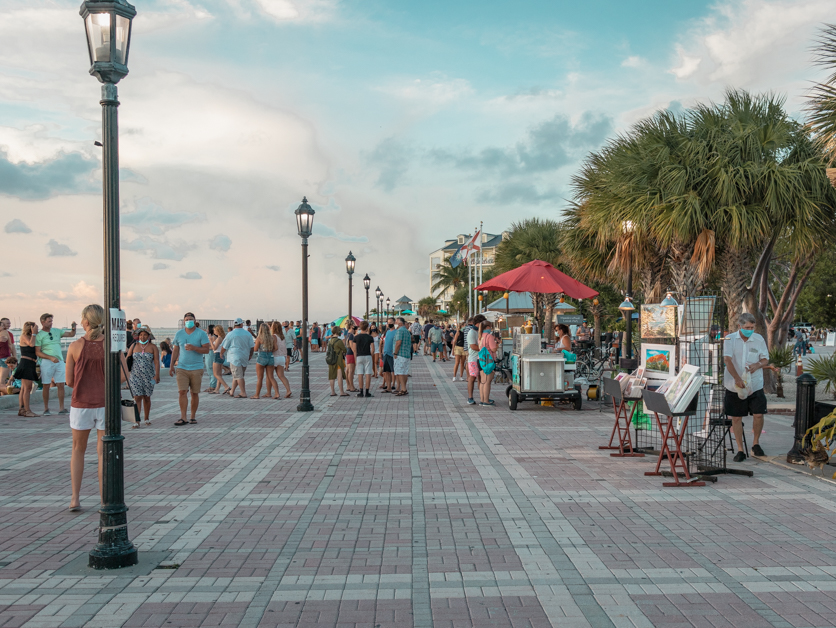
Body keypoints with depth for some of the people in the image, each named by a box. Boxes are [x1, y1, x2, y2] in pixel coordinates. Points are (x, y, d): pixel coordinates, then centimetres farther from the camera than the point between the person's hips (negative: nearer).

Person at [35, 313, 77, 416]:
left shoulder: (57, 331, 12)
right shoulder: (39, 335, -3)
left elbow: (71, 334, 16)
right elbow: (38, 352, -7)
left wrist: (73, 327, -6)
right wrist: (51, 358, -18)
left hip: (60, 362, 4)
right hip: (47, 363, -4)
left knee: (61, 385, 1)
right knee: (46, 386, 2)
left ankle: (61, 409, 6)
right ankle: (46, 409, 12)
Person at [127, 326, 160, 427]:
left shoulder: (153, 347, 0)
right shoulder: (134, 346, 4)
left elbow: (156, 362, -7)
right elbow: (127, 360, 7)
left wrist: (157, 375, -17)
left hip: (148, 376, 0)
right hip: (135, 376, 0)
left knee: (147, 397, 10)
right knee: (137, 398, -9)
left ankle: (147, 418, 27)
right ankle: (137, 422, -12)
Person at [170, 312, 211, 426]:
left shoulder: (201, 333, -1)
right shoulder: (178, 334, 9)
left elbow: (207, 350, -6)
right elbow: (175, 351, 16)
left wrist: (194, 348, -21)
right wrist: (171, 366, 12)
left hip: (196, 368, -2)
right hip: (182, 368, 2)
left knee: (195, 393, 3)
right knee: (183, 392, -8)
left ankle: (193, 417, 13)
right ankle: (183, 418, -6)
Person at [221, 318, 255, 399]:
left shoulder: (230, 334, -6)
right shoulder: (248, 334, 4)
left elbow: (224, 347, 1)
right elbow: (252, 347, 6)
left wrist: (221, 354, 20)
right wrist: (249, 357, 21)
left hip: (235, 357, -5)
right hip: (245, 358, 5)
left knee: (238, 376, -4)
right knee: (236, 375, 14)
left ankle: (243, 393, -8)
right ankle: (232, 391, 22)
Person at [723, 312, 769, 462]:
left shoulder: (759, 339, 5)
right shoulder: (730, 339, -3)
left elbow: (765, 359, 10)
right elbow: (727, 360, -12)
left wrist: (758, 365, -14)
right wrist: (738, 379, -20)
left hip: (755, 384, 1)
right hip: (735, 386, -1)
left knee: (758, 414, -4)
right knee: (736, 417, 2)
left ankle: (755, 443, 21)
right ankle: (740, 450, 11)